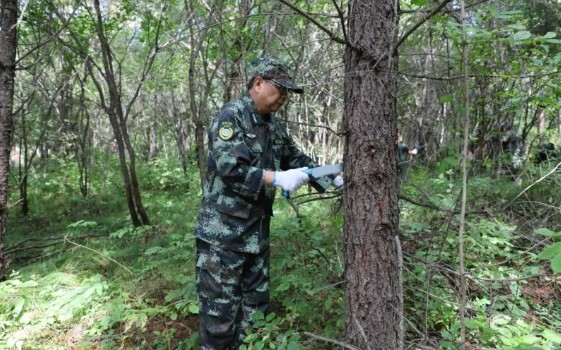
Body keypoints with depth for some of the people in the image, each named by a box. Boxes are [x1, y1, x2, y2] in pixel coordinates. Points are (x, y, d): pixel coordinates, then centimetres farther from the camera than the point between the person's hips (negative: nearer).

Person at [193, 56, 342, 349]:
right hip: (223, 232, -8)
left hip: (257, 233, 8)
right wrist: (277, 178, -23)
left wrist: (327, 179, 6)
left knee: (255, 306, 18)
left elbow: (296, 158, 19)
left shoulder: (274, 125, 11)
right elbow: (230, 168, -25)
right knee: (221, 308, 5)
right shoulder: (231, 115, -14)